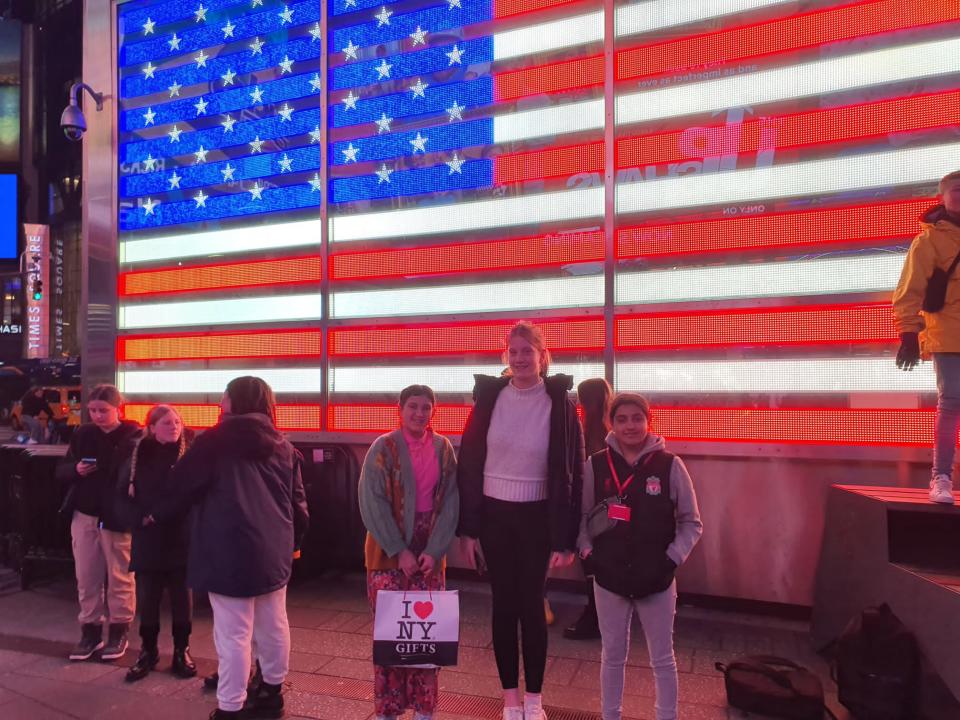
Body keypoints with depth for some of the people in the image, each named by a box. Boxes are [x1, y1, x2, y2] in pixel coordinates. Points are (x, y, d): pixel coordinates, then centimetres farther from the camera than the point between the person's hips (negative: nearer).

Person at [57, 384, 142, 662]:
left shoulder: (134, 436, -10)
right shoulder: (82, 434, 5)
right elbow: (61, 471, 10)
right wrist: (75, 469, -11)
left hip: (117, 518, -4)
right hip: (83, 515, 5)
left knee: (119, 578, 7)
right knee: (86, 578, 12)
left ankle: (119, 632, 21)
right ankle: (90, 631, 25)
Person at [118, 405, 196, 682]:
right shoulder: (138, 456, 1)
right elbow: (123, 493, 3)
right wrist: (142, 517, -8)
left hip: (181, 537, -1)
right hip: (148, 538, 1)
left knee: (181, 596, 8)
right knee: (147, 597, 9)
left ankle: (182, 651, 23)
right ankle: (148, 650, 27)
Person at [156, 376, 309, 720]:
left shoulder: (218, 438, -6)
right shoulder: (283, 446, 8)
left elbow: (181, 484, -1)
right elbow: (298, 500, 11)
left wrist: (159, 514, 19)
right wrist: (294, 540, 23)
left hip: (232, 548, -6)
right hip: (274, 548, 6)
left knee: (233, 633, 0)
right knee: (273, 625, 17)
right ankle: (272, 692, 32)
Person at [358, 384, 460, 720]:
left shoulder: (443, 448, 3)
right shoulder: (383, 447, -6)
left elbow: (450, 503, 1)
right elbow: (372, 504, -10)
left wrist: (434, 551, -8)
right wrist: (399, 551, -13)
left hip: (429, 552, 3)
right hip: (388, 552, -2)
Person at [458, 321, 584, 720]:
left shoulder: (560, 403, -9)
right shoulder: (490, 397, -4)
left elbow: (572, 472, -7)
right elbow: (468, 463, -2)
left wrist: (566, 537, -9)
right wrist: (466, 528, -3)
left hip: (536, 516, -2)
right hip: (494, 515, 2)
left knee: (531, 604, 9)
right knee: (503, 604, 11)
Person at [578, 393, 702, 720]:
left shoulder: (670, 465, -9)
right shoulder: (595, 465, -6)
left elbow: (691, 523, -1)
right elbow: (582, 517, 4)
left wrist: (672, 559, -11)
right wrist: (587, 552, -8)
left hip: (657, 579, -1)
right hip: (608, 577, 1)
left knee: (663, 659, 16)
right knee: (612, 656, 18)